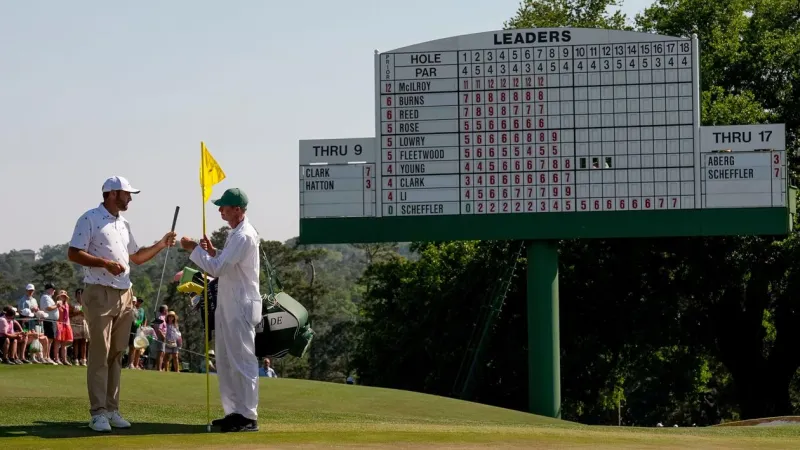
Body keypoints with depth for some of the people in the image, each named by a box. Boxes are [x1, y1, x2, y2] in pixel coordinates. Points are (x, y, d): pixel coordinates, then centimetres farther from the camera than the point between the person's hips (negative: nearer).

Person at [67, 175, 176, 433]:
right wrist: (105, 263, -21)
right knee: (99, 353, -8)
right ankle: (98, 413, -7)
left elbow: (136, 257, 26)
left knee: (117, 354, 8)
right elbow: (73, 254, -11)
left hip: (124, 295, 8)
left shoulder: (124, 224, 18)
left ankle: (112, 409, 11)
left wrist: (161, 245, 13)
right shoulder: (90, 219, -6)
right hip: (100, 293, -8)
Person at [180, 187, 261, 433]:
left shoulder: (244, 236, -19)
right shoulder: (235, 233, 14)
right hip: (228, 306, 11)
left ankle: (249, 417, -5)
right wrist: (212, 251, 8)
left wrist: (194, 249, -13)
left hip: (241, 306, -11)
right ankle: (235, 412, 19)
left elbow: (217, 269, -22)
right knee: (226, 361, 14)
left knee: (242, 361, -7)